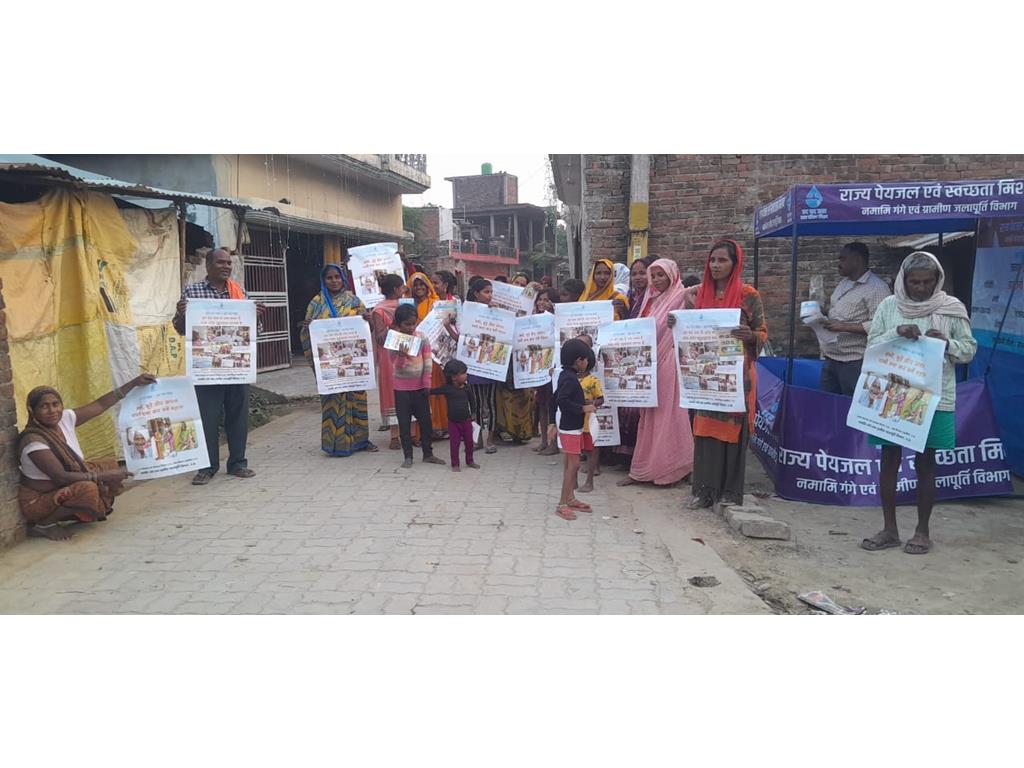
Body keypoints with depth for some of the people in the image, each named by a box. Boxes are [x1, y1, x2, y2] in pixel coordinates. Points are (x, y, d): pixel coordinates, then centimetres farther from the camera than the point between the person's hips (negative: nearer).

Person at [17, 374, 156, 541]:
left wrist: (135, 383, -1)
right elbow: (61, 477, -31)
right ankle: (41, 525, -10)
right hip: (39, 500, -8)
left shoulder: (65, 418, -7)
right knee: (87, 489, -34)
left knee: (113, 468, 2)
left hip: (67, 489, 8)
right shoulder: (33, 441, -27)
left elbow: (100, 405, 2)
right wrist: (103, 476, -30)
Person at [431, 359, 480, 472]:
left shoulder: (466, 388, -5)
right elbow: (432, 391, 2)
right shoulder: (446, 388, -12)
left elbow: (471, 401, 8)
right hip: (453, 422, -2)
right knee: (454, 443, 5)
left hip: (466, 420, 2)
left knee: (469, 442, 12)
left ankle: (470, 461, 30)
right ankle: (455, 464, 17)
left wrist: (472, 414, 10)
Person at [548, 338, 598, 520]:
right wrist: (583, 408, -22)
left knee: (571, 465, 14)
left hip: (572, 427, 10)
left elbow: (555, 399, 16)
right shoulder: (570, 378, -19)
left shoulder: (566, 375, 11)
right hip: (570, 428, -10)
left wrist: (553, 423, 19)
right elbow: (562, 401, -30)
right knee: (573, 465, -8)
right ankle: (562, 504, -5)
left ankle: (570, 499, 22)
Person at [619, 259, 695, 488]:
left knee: (666, 413, -3)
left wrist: (677, 324, -25)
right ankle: (644, 468, 14)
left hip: (668, 363, -7)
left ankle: (666, 468, 5)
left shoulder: (680, 298, -4)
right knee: (648, 415, 8)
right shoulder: (650, 299, 17)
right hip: (648, 362, 7)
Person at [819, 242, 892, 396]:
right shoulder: (843, 283, 17)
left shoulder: (876, 287, -10)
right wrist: (820, 316, 10)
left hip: (854, 362, -8)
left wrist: (844, 327, -21)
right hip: (830, 359, 8)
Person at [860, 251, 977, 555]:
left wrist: (947, 342, -16)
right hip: (891, 395, 1)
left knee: (925, 462, 6)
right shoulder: (889, 305, 3)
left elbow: (969, 350, 3)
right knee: (889, 458, 5)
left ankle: (923, 531, 19)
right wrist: (896, 333, -16)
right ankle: (889, 528, 17)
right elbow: (871, 343, 1)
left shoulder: (952, 307, 0)